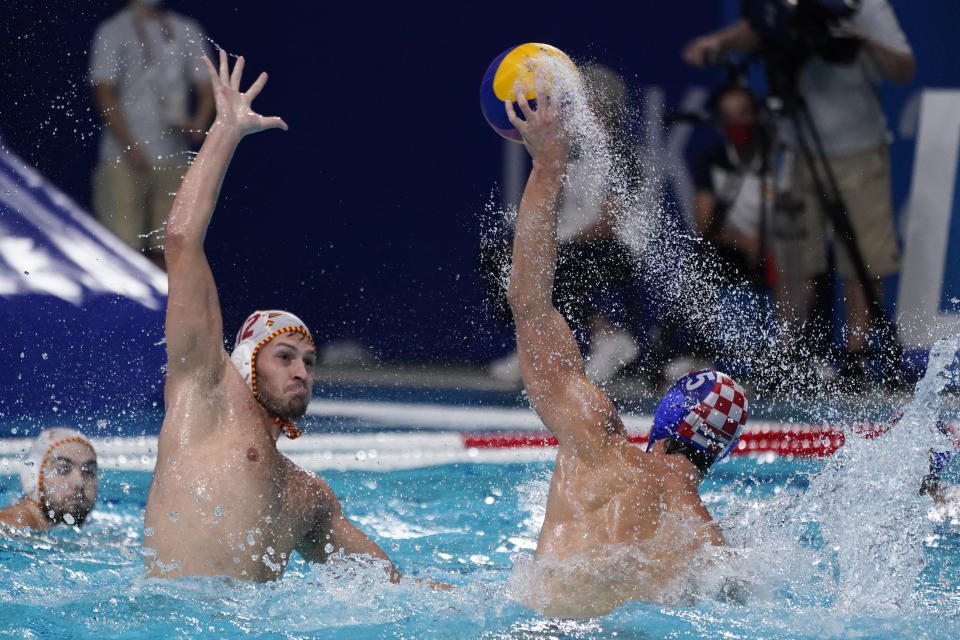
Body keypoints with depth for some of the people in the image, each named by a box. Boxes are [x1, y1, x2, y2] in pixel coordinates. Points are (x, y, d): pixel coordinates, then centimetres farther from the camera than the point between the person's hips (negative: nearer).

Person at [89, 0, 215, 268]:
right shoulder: (113, 32, 1)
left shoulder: (187, 32, 12)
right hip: (123, 158, -4)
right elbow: (103, 93, -4)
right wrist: (130, 145, -14)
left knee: (163, 248, 2)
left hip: (173, 160, 4)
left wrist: (198, 123, -9)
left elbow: (206, 88, 13)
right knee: (122, 245, -11)